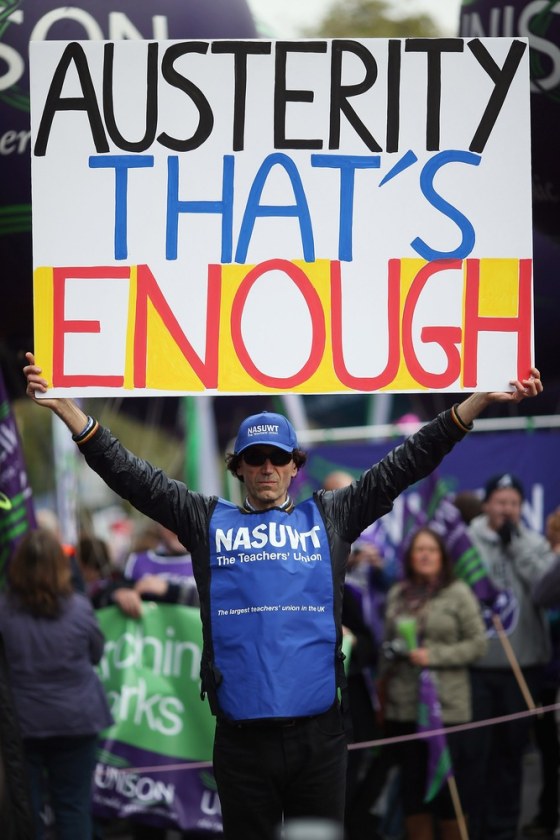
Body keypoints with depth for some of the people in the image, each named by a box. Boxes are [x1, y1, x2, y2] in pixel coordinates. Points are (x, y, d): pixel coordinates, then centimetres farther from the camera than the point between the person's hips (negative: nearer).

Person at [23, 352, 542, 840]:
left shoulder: (329, 518, 12)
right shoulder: (209, 521, 11)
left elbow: (405, 464, 10)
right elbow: (133, 476, 7)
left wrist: (482, 400, 5)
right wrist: (65, 407, -1)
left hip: (319, 733, 0)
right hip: (241, 734, 0)